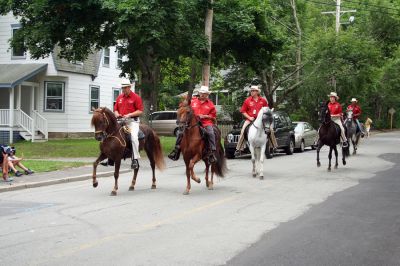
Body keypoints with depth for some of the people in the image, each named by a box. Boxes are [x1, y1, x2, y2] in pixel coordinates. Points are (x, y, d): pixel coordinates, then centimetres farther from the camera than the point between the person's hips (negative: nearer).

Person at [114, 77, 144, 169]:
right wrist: (117, 114, -2)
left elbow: (140, 111, -7)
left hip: (132, 121, -6)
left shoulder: (136, 97, -3)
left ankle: (135, 159, -20)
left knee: (134, 137, -27)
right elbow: (115, 109, 21)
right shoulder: (119, 97, 14)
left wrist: (129, 115, -17)